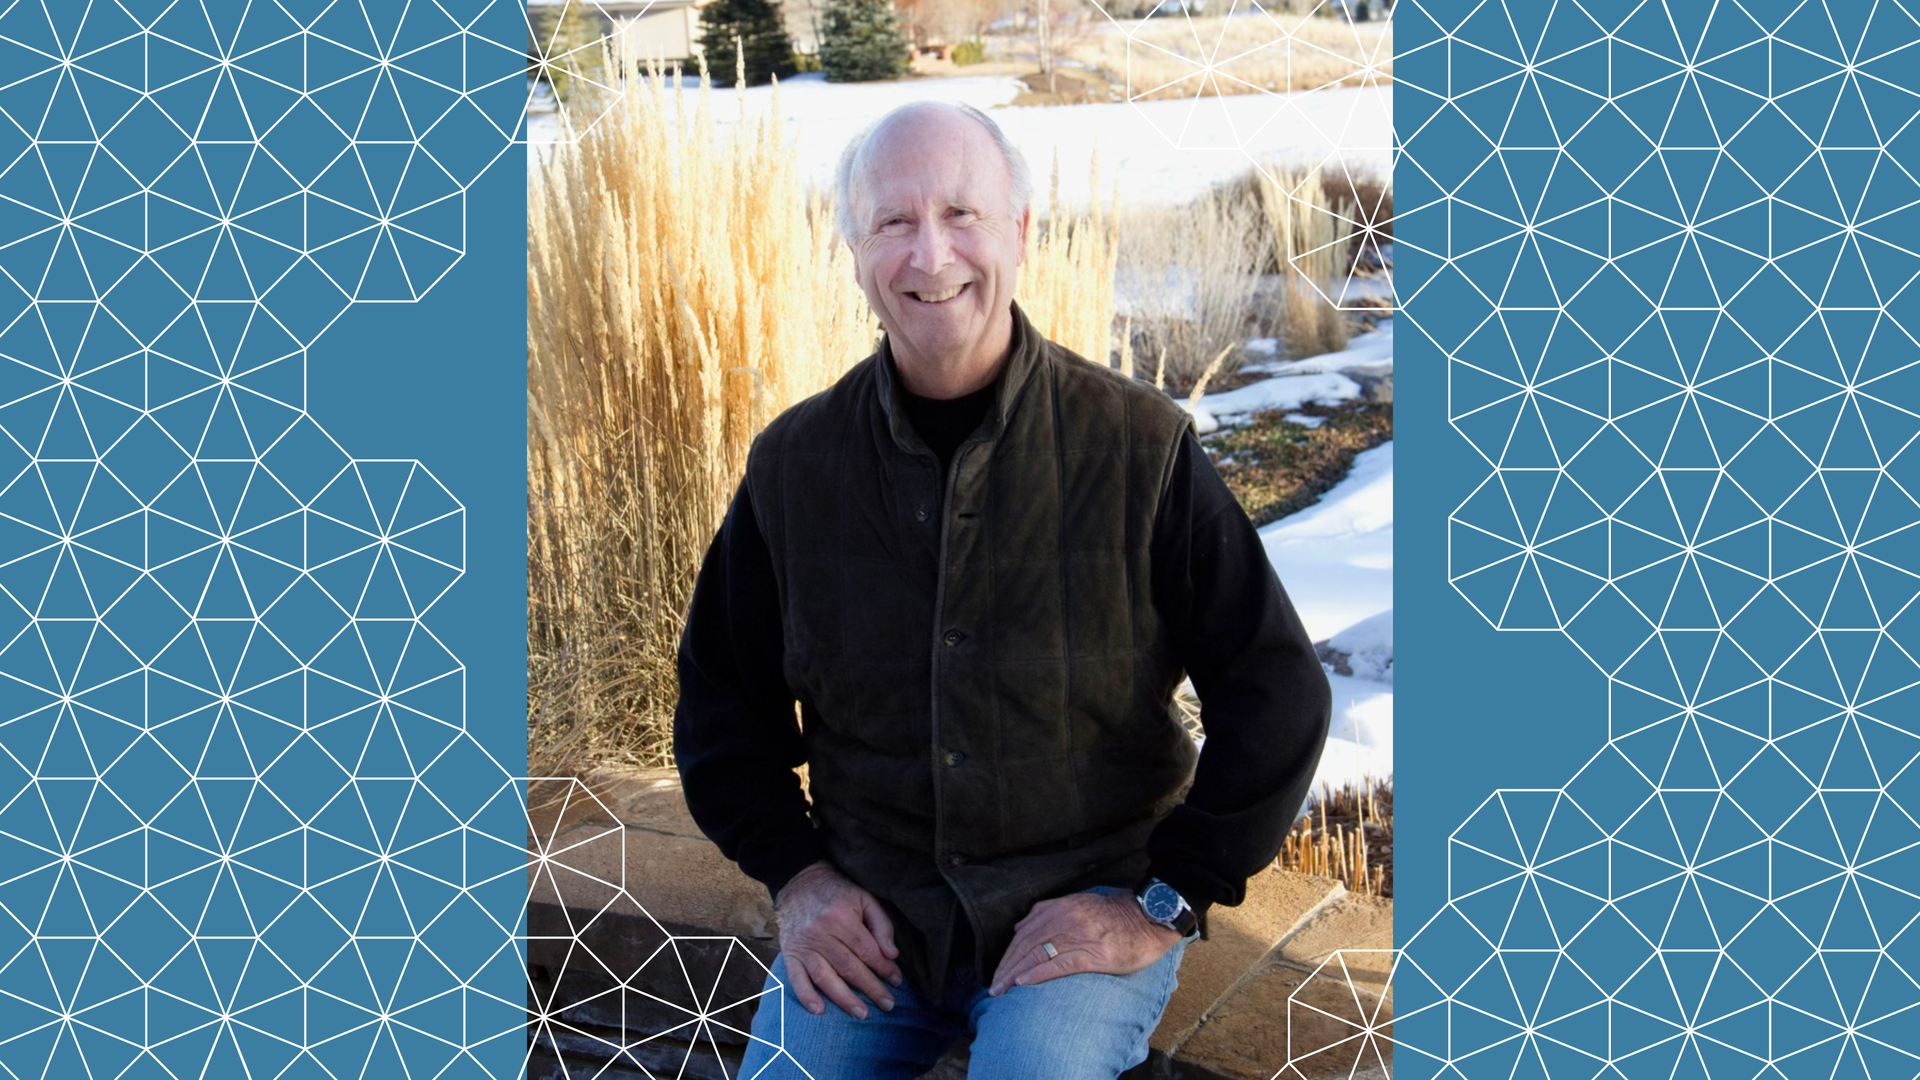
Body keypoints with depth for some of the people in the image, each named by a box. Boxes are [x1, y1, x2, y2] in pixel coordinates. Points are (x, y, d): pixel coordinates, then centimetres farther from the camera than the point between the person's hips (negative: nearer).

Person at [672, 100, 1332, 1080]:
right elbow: (721, 695, 13)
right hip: (866, 915, 3)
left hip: (1088, 906, -3)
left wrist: (1163, 905, -8)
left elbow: (1276, 693, -6)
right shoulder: (794, 463, 1)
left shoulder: (1140, 448, -9)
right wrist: (792, 873, 1)